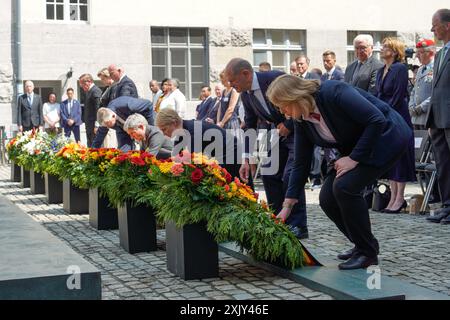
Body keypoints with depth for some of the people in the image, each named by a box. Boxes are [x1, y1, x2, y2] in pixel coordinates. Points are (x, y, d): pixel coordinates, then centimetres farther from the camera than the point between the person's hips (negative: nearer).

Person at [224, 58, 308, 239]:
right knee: (268, 174, 4)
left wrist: (288, 125, -18)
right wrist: (246, 159, -1)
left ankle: (298, 226, -7)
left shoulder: (276, 78, -25)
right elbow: (250, 126, 4)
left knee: (290, 176, -16)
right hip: (276, 132, 8)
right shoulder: (245, 94, -2)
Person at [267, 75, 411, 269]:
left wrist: (354, 158, -24)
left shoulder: (334, 93, -27)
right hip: (356, 147, 8)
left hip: (387, 136, -8)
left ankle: (368, 252, -8)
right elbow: (301, 163, 1)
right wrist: (287, 207, -1)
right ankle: (361, 245, 14)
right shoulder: (301, 120, -4)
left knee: (344, 186, -24)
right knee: (327, 198, -6)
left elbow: (377, 120, -28)